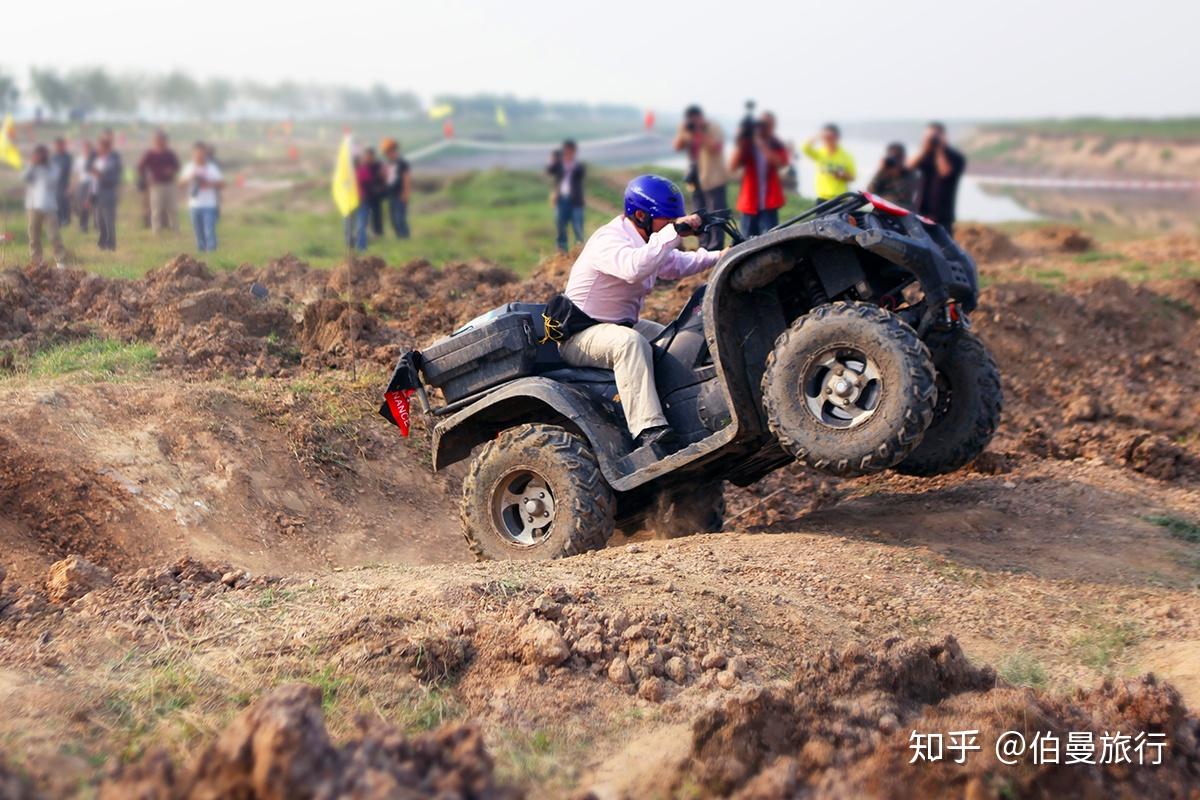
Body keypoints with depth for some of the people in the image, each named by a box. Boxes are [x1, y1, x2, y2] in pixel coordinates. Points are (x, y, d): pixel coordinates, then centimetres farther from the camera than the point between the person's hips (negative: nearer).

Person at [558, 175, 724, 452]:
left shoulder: (646, 240, 9)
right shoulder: (609, 240, -23)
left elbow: (675, 265, 26)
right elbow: (634, 268, -45)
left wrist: (718, 256, 12)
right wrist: (674, 232, -43)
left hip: (621, 324, 10)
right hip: (580, 336, -10)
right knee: (631, 342, -38)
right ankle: (648, 430, -47)